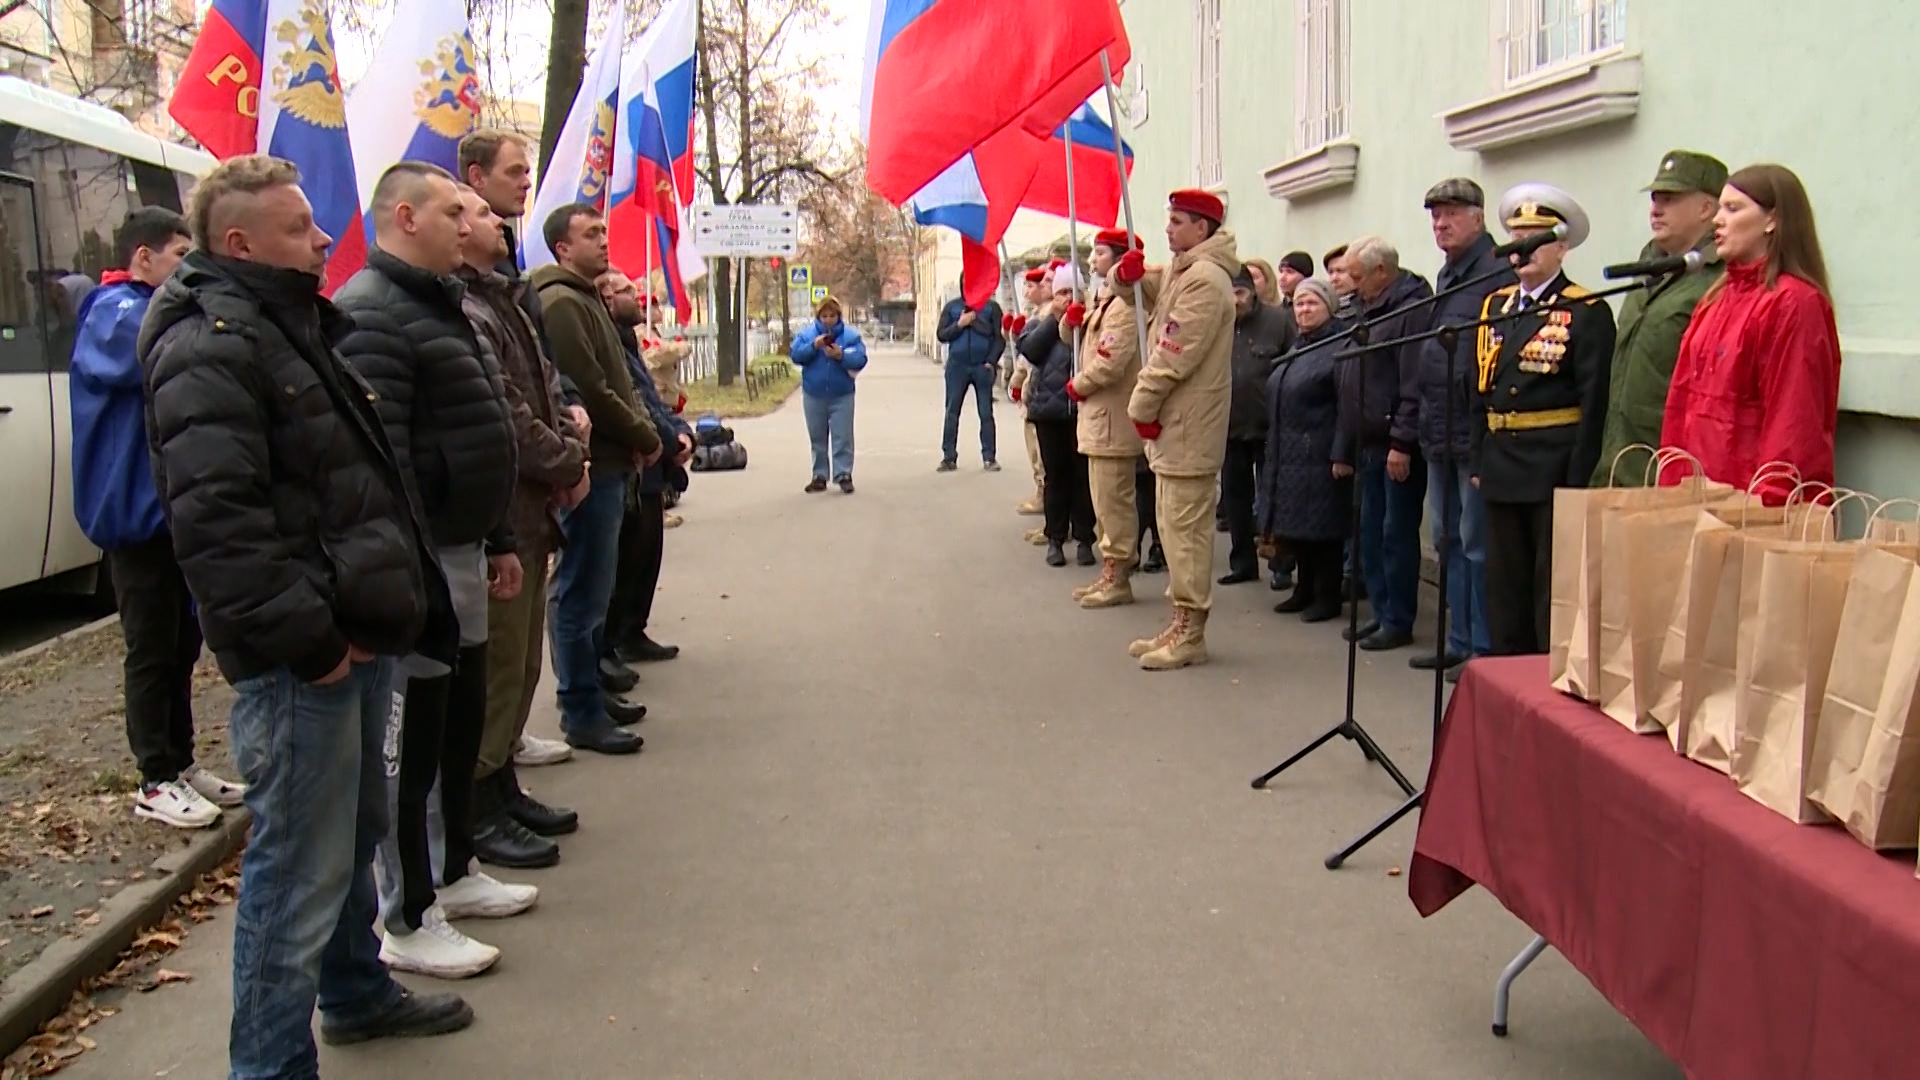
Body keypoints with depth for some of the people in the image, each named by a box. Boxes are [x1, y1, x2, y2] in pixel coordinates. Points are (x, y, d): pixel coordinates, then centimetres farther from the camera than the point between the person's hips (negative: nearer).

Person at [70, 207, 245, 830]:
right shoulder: (116, 313, -13)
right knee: (152, 651, -1)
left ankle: (180, 764, 25)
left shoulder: (156, 311, 16)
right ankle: (155, 782, 8)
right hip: (137, 512, -9)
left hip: (173, 508, 9)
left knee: (182, 643, 14)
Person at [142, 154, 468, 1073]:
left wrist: (389, 601, 17)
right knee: (300, 868, -4)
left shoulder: (290, 324, 19)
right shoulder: (209, 346, -15)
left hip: (355, 635, 11)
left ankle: (356, 993, 42)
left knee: (355, 833, 24)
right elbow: (215, 519, -25)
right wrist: (304, 637, -24)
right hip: (301, 661, -11)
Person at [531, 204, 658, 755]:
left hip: (608, 465, 10)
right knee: (581, 592, -4)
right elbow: (588, 390, -19)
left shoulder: (587, 299, 18)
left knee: (593, 588, 17)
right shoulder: (561, 303, -14)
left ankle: (592, 692, 28)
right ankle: (582, 715, 3)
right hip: (590, 468, -10)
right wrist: (644, 437, -9)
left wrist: (637, 434, 4)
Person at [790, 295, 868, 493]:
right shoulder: (806, 334, 3)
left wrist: (841, 356, -26)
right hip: (813, 395, 2)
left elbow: (860, 359, -10)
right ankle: (819, 476, 17)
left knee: (842, 438, -3)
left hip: (841, 396, -2)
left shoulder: (851, 335, -2)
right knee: (818, 438, 10)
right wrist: (813, 346, -21)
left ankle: (844, 475, 0)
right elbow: (795, 355, -7)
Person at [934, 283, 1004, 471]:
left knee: (986, 413, 1)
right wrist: (959, 324, -11)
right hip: (957, 366, 2)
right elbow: (941, 335, 4)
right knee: (952, 413, 2)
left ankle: (989, 457, 5)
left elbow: (1000, 337, -1)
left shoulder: (991, 307, 3)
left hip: (983, 367, -1)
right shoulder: (952, 307, 8)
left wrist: (991, 361, -11)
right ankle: (949, 457, 6)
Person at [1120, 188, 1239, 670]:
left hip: (1190, 426, -10)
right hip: (1174, 423, 10)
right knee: (1176, 525, 14)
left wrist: (1142, 405, -12)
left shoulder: (1204, 278, -16)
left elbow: (1174, 355, -21)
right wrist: (1128, 273, 2)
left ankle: (1190, 633, -3)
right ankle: (1181, 624, 21)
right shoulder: (1180, 272, 16)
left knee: (1186, 526, -7)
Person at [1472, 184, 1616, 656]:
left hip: (1556, 471, -6)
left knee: (1555, 587, 0)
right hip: (1502, 470, 6)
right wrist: (1479, 462, 9)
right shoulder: (1495, 306, 12)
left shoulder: (1587, 313, -7)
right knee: (1504, 586, 13)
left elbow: (1595, 402, -11)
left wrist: (1578, 481, -15)